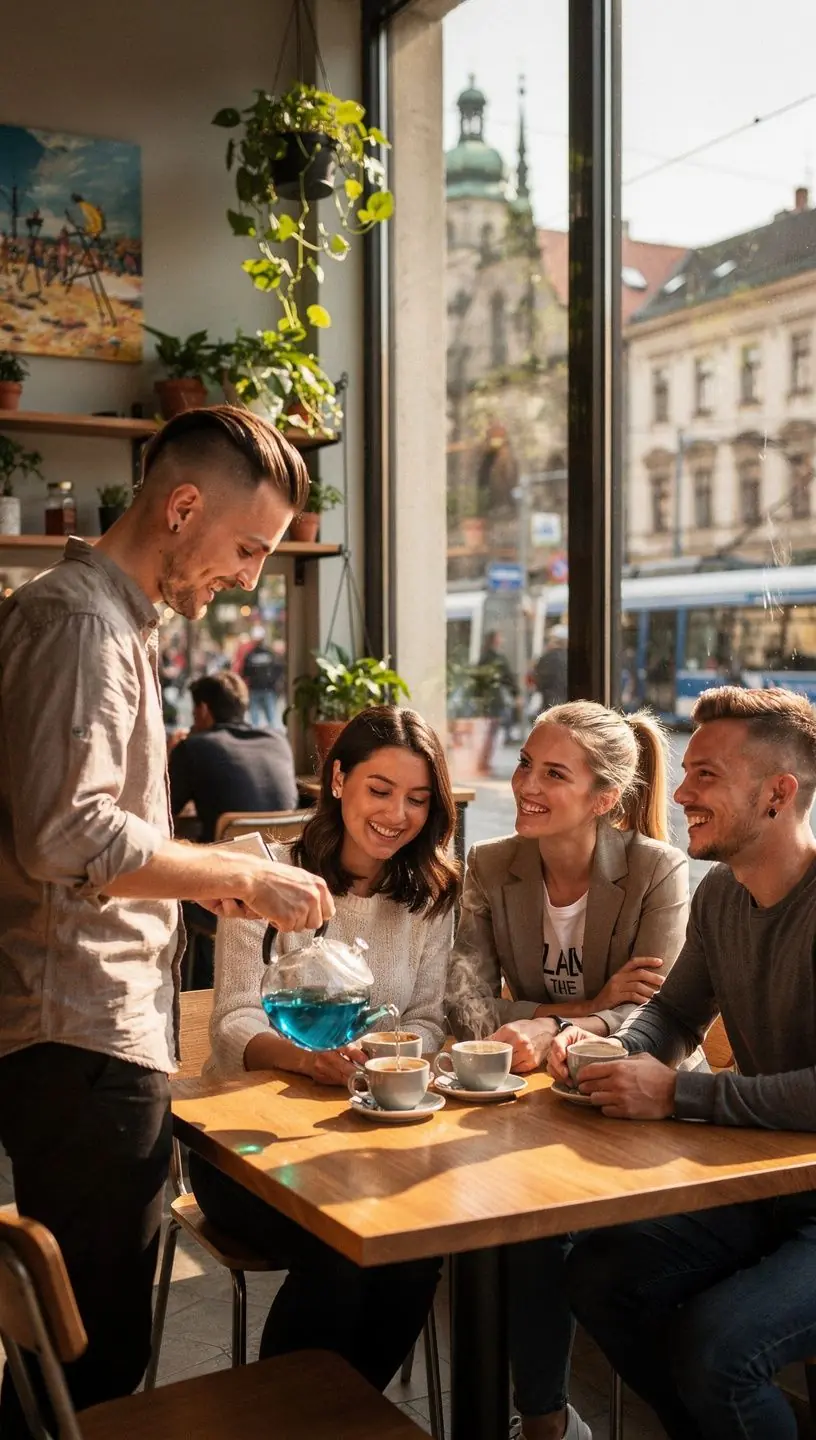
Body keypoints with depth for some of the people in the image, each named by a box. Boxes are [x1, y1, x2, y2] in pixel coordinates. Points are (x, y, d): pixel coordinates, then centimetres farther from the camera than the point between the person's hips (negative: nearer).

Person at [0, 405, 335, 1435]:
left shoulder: (115, 620, 20)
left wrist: (208, 881, 15)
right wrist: (242, 875, -14)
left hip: (101, 1033, 10)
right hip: (84, 1040, -10)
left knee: (93, 1337, 16)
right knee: (94, 1348, -2)